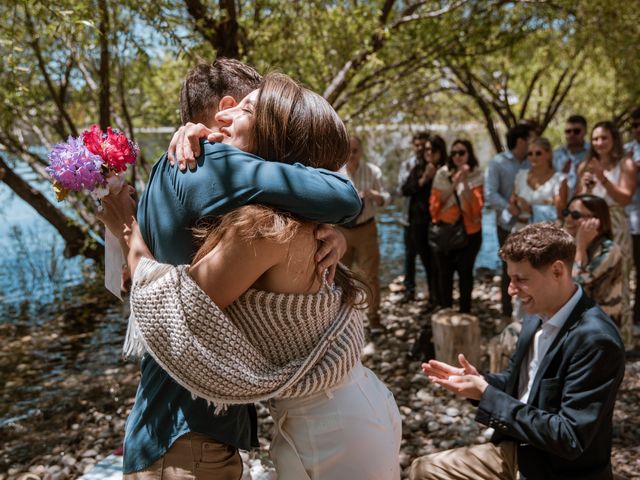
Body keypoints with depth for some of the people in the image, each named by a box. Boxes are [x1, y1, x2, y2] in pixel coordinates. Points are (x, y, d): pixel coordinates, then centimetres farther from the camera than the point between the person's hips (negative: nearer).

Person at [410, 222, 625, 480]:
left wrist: (486, 395, -25)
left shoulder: (595, 339, -26)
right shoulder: (537, 316, -1)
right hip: (516, 451, 8)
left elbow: (571, 438, -26)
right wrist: (478, 381, -8)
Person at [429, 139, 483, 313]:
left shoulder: (476, 175, -3)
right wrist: (454, 183, -13)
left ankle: (465, 312, 13)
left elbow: (476, 204, -12)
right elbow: (436, 201, -3)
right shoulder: (442, 174, 1)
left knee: (465, 272, 1)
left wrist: (464, 181, -21)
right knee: (445, 273, 6)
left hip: (469, 231, -1)